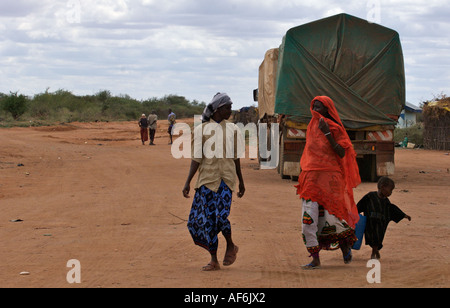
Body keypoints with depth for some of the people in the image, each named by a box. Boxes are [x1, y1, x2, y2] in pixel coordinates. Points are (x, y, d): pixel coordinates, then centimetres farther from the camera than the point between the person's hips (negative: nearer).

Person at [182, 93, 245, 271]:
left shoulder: (232, 129, 8)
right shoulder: (202, 130, 1)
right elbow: (196, 159, 0)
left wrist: (241, 182, 18)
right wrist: (188, 182, -7)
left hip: (225, 178, 0)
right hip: (207, 178, 0)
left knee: (221, 215, -17)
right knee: (205, 219, -2)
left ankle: (230, 246, 11)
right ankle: (214, 260, 10)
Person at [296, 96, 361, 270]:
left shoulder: (335, 129, -3)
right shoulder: (312, 127, 13)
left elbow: (342, 154, -13)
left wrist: (327, 134, -17)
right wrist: (303, 177, 16)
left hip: (330, 178, -5)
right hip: (312, 178, 5)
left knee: (331, 217, -4)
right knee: (309, 218, -5)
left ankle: (346, 243, 25)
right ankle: (315, 260, -1)